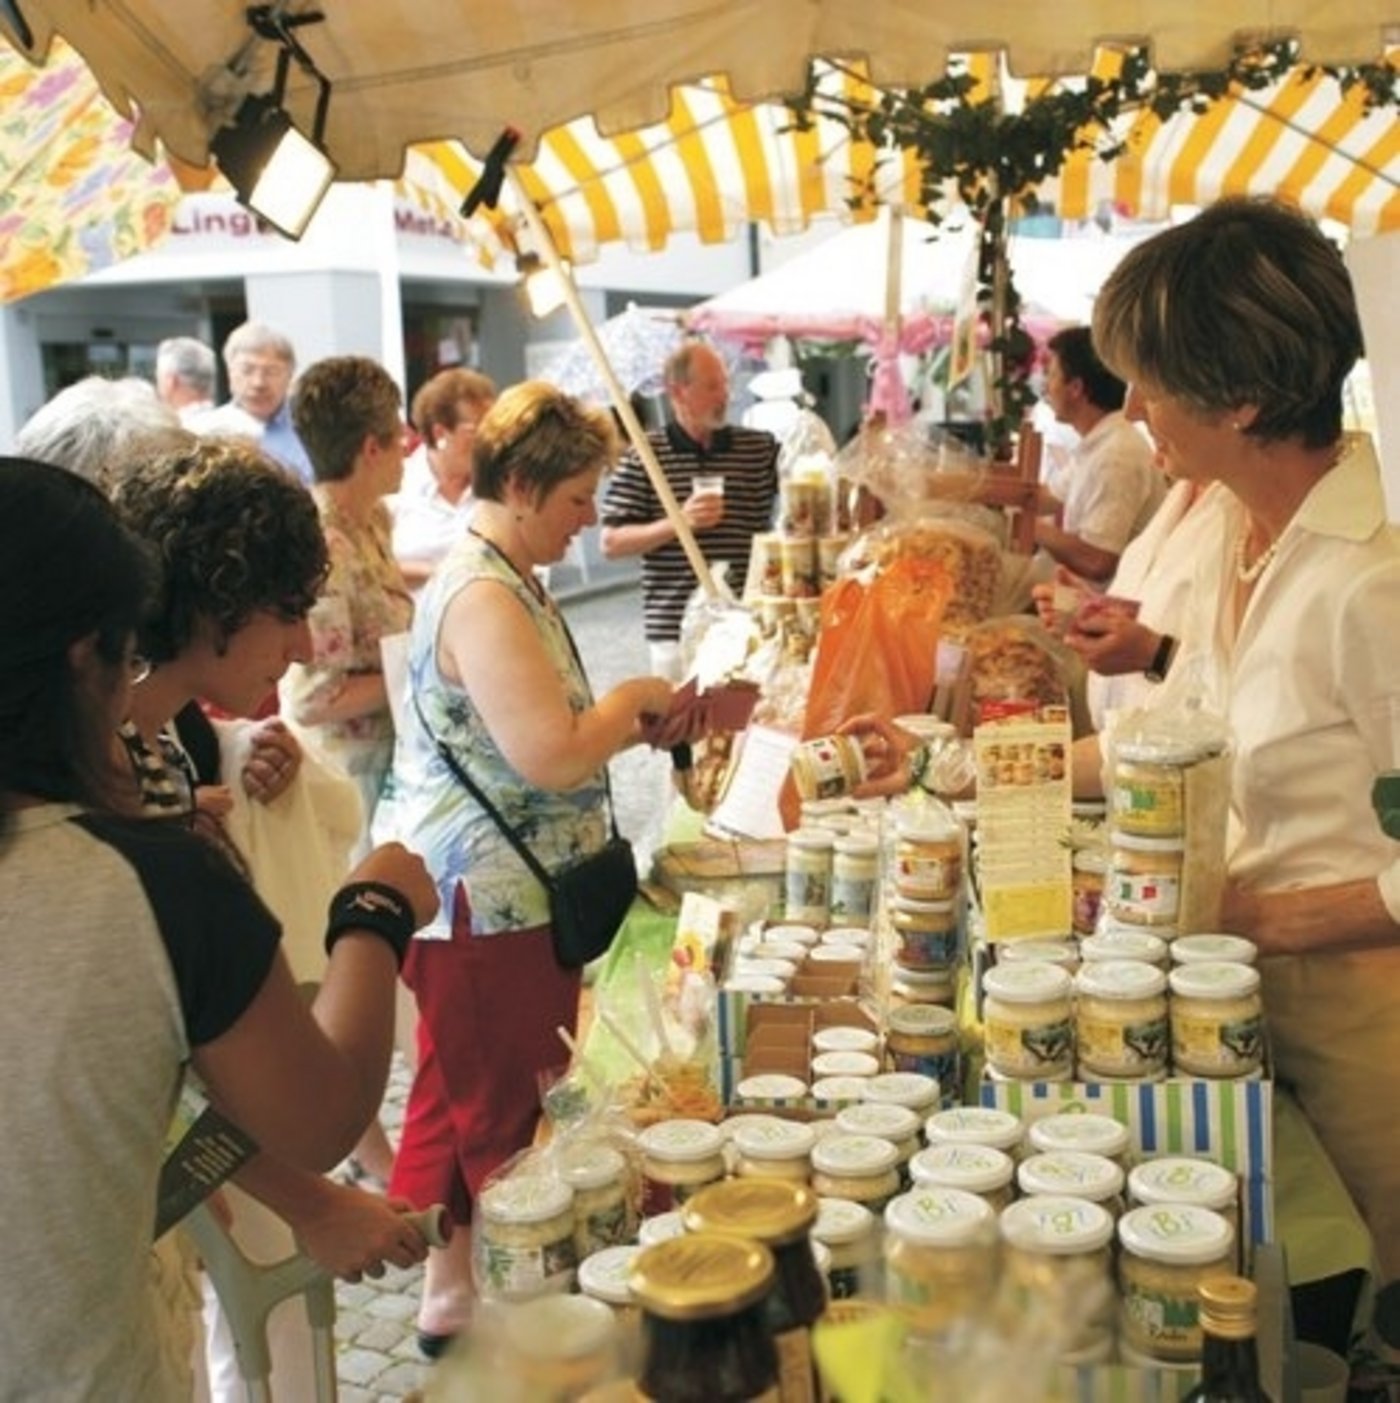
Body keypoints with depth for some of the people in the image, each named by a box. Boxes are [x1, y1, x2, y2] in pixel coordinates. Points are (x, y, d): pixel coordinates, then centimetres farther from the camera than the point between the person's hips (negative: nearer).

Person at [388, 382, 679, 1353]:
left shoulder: (510, 583, 11)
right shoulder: (481, 598, -21)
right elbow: (550, 755, -29)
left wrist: (653, 719, 7)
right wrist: (631, 699, -12)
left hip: (503, 901, 11)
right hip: (492, 911, -11)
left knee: (463, 1114, 19)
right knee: (507, 1136, 4)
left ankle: (452, 1295, 33)